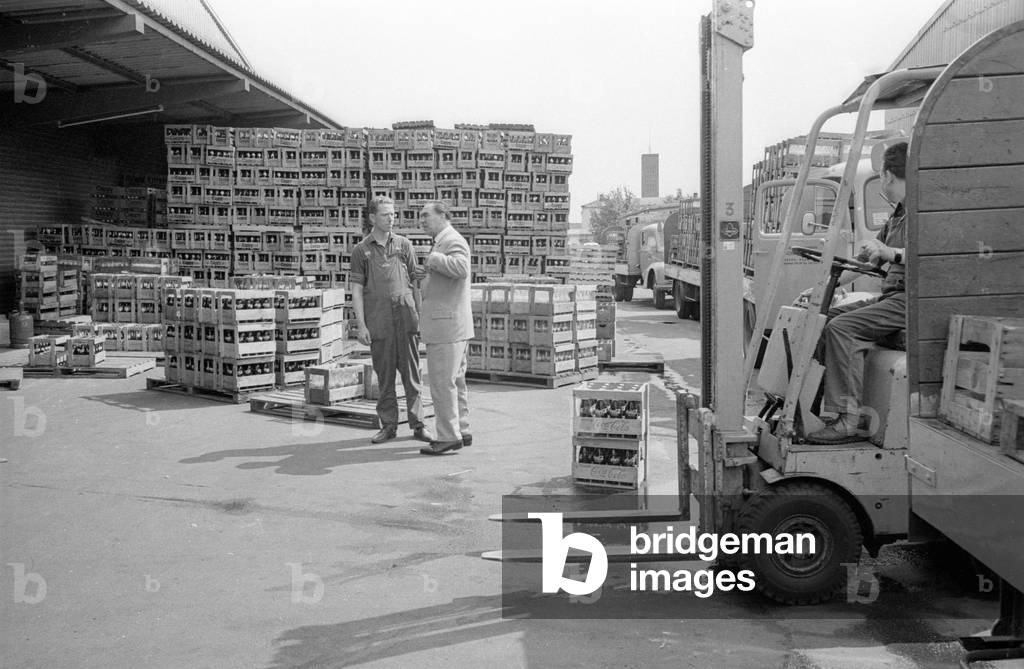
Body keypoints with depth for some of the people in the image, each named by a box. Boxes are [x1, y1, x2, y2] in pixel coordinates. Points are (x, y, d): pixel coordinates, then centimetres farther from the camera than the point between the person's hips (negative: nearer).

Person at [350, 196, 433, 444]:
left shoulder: (403, 244, 9)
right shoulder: (361, 250, 5)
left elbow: (414, 281, 11)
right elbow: (356, 290, 2)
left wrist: (420, 314, 5)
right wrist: (361, 325, -5)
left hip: (406, 318, 1)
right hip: (378, 321, -1)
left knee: (411, 373, 1)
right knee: (384, 375, 4)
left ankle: (418, 424, 7)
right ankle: (388, 425, 14)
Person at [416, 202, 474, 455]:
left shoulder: (453, 241, -12)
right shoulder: (443, 243, 20)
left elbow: (461, 269, -33)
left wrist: (434, 258, -20)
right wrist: (428, 273, 16)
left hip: (446, 325, -11)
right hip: (452, 326, 11)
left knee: (442, 382, -8)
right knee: (454, 381, 14)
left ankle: (448, 437, -4)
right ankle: (462, 432, 20)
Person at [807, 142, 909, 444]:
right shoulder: (896, 217, 22)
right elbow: (863, 261, 26)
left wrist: (892, 253, -28)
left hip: (911, 299, -10)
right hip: (890, 297, 10)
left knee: (842, 328, -25)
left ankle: (847, 420, -26)